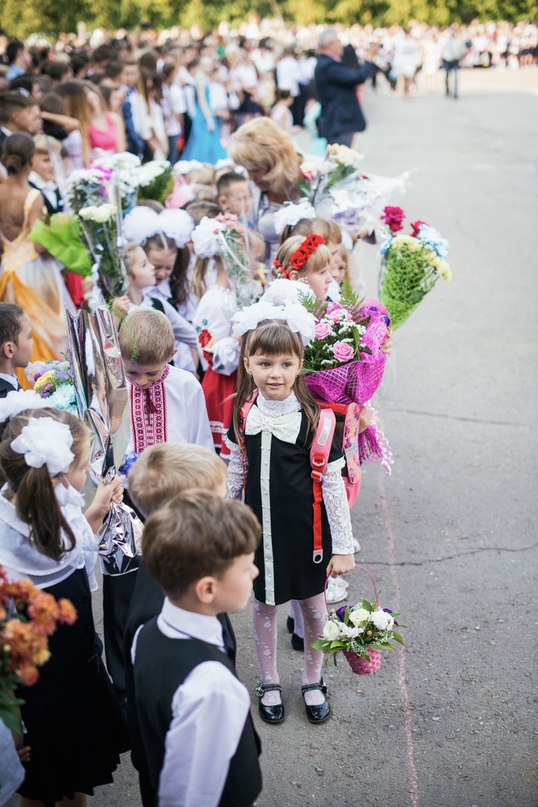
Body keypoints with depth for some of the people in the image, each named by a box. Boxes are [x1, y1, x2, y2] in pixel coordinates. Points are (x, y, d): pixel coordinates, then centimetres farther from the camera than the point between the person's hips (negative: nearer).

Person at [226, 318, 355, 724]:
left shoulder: (314, 418, -17)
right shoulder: (244, 415, -6)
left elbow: (333, 485, -13)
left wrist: (343, 547, -10)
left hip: (306, 531, -2)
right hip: (260, 527, 3)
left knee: (312, 603, 15)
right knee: (264, 604, 16)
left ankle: (313, 680, 38)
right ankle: (269, 682, 38)